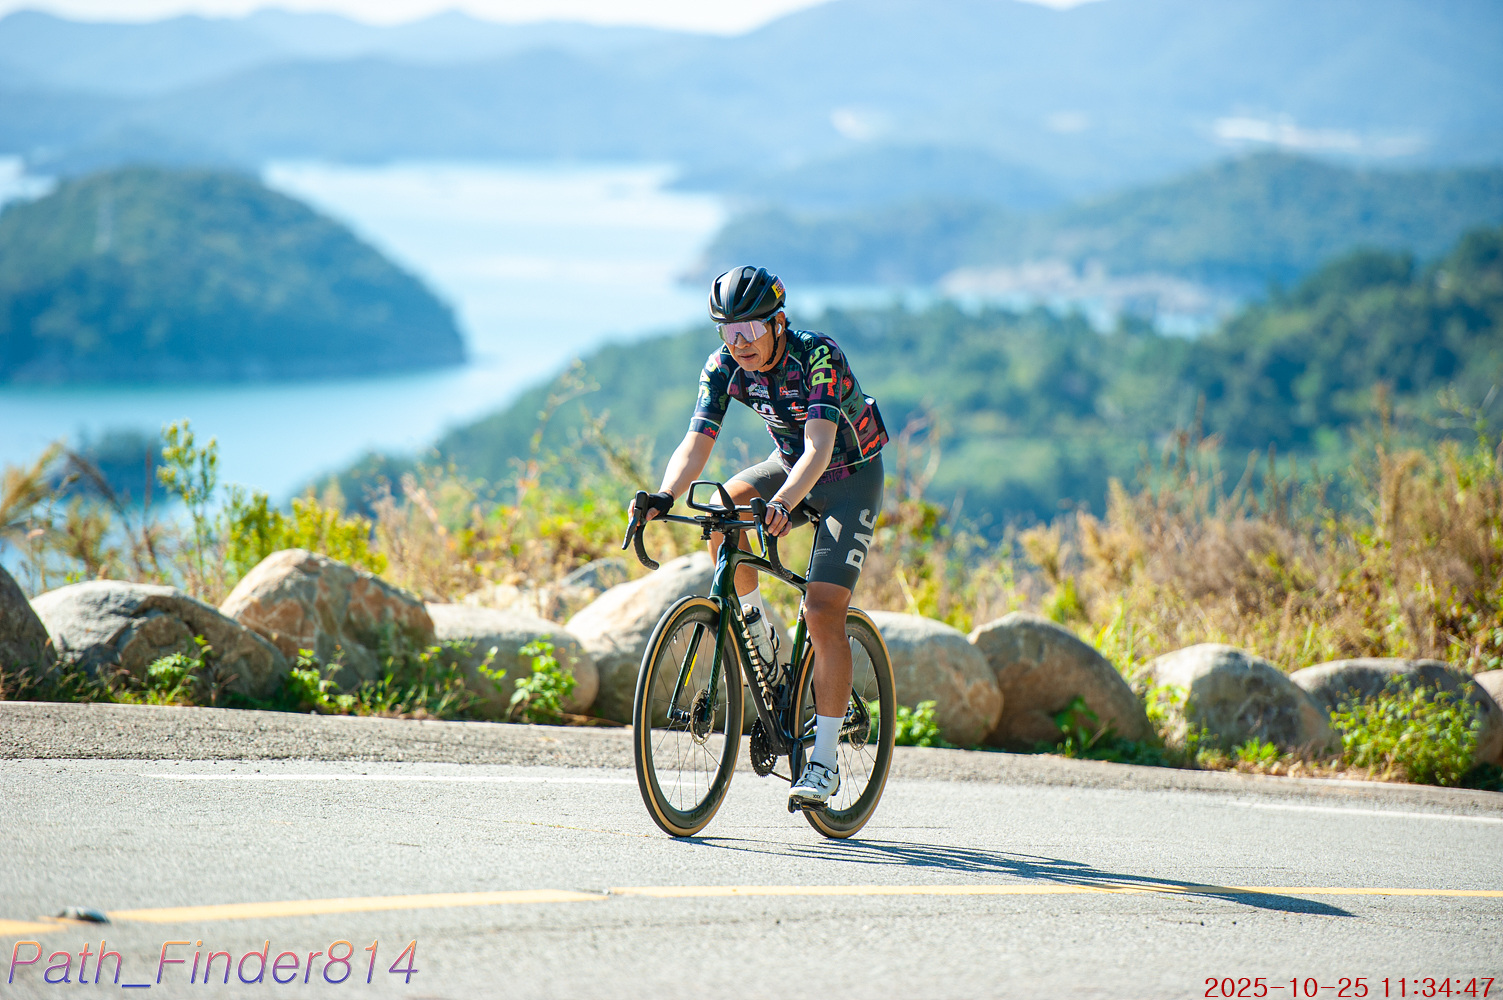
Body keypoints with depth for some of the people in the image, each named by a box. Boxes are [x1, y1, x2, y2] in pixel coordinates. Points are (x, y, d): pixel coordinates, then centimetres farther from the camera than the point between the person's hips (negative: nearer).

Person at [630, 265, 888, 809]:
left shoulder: (819, 356, -32)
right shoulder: (725, 366, -16)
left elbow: (818, 447, -43)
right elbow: (696, 442, -24)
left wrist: (783, 503, -61)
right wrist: (665, 496, -44)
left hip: (851, 477, -6)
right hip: (788, 465, 6)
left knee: (823, 612, -18)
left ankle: (825, 760, -13)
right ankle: (756, 626, 0)